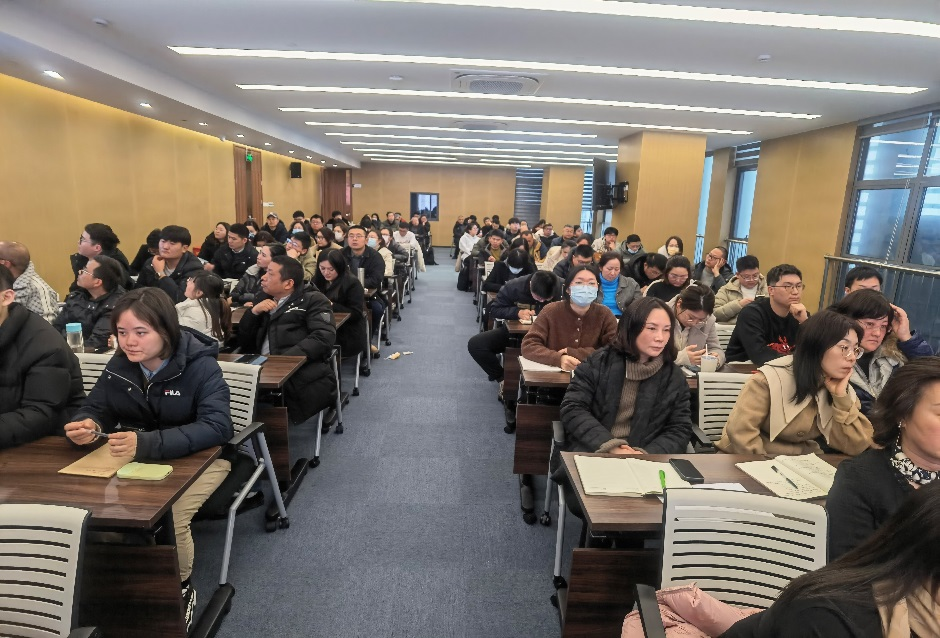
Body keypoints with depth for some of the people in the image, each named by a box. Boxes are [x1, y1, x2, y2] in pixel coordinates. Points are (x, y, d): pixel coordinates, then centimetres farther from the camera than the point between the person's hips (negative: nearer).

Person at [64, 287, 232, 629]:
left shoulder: (201, 366, -23)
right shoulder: (119, 364, -5)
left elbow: (218, 427, -34)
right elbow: (95, 408, 3)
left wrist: (147, 443, -48)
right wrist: (87, 425, -24)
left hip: (199, 457, -5)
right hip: (139, 457, 6)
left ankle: (180, 589, 4)